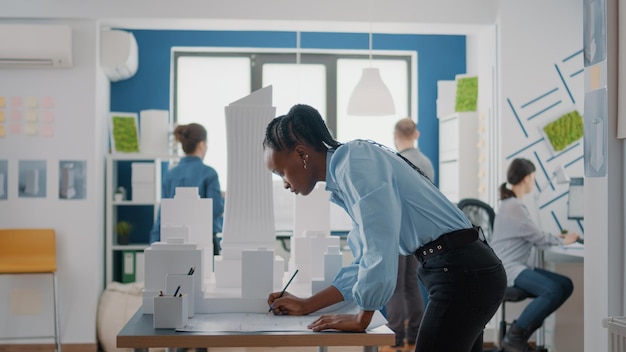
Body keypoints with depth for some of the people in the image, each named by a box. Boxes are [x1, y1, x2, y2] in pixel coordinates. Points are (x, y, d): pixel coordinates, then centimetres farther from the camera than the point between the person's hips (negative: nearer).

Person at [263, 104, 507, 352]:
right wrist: (306, 306, 21)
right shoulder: (345, 173, 18)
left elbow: (380, 247, -22)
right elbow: (368, 262, 21)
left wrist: (361, 320, -10)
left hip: (460, 273, -10)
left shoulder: (353, 160, -12)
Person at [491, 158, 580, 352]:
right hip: (507, 268, -10)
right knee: (553, 290, -27)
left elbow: (531, 235, 21)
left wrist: (557, 237, 12)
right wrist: (562, 240, 5)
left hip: (517, 266, 10)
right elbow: (538, 237, -10)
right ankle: (514, 336, -14)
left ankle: (523, 328, 1)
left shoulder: (513, 204, 17)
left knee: (566, 285, -3)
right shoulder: (513, 207, -15)